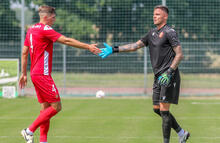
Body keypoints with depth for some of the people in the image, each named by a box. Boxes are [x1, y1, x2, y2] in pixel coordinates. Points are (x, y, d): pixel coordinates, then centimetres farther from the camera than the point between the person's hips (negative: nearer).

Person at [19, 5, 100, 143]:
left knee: (46, 107, 11)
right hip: (42, 74, -10)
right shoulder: (45, 29, -13)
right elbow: (66, 41, -18)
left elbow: (24, 53, 18)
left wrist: (24, 73, 23)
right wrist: (88, 47, -17)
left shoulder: (31, 30, 14)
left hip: (35, 74, 10)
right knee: (56, 106, -7)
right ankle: (30, 130, -6)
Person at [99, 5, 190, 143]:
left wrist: (169, 73, -20)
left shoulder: (169, 32, -8)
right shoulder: (152, 33, 16)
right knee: (157, 109, 10)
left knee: (164, 110, -10)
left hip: (169, 76, -9)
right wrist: (114, 49, 9)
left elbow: (180, 55, -12)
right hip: (159, 77, 9)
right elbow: (135, 46, 17)